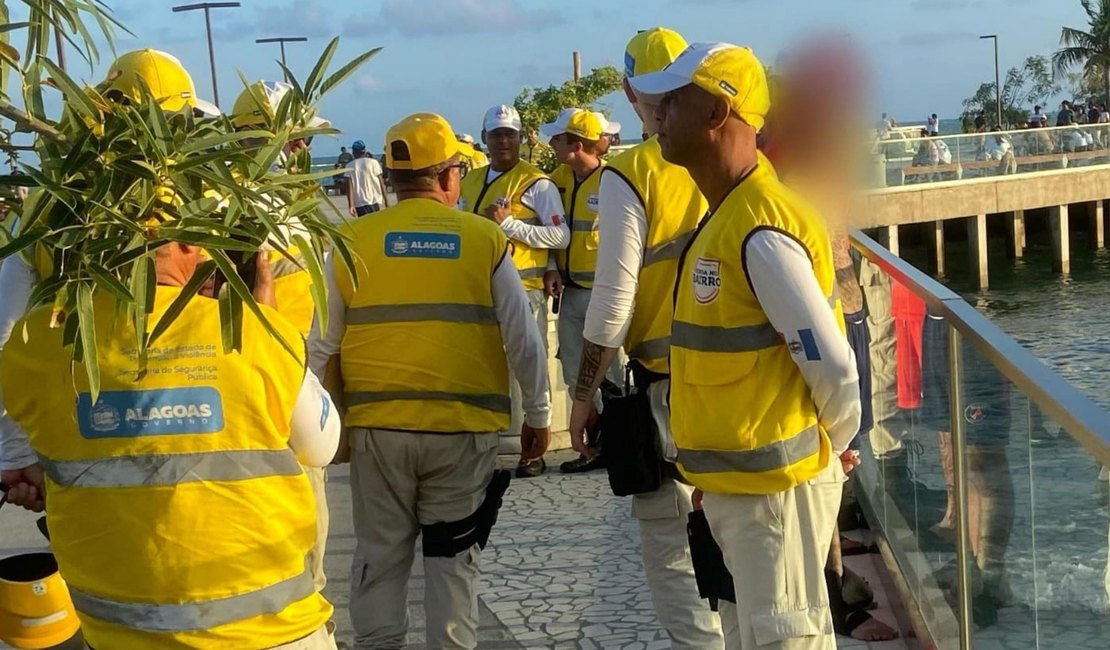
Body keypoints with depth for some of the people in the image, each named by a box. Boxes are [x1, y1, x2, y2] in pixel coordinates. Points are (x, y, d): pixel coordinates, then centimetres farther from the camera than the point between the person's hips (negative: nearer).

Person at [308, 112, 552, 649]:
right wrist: (538, 417, 11)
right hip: (464, 428, -1)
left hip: (376, 426, 1)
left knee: (380, 555, 15)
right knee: (453, 560, 11)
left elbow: (320, 347, 5)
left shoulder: (352, 242, 0)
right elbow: (524, 342, -1)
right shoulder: (486, 240, -2)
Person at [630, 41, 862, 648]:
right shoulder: (727, 214, 9)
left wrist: (837, 445, -5)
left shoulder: (761, 233, -23)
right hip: (733, 481, 10)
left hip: (774, 485, -10)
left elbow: (832, 364, -21)